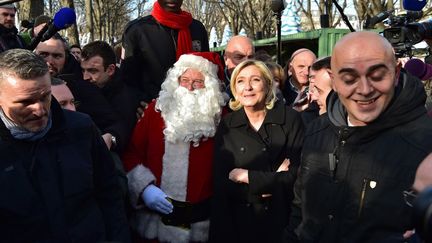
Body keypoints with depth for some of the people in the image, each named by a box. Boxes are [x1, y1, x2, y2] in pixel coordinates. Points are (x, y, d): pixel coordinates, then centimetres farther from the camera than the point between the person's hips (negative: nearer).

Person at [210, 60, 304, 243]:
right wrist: (273, 181, -18)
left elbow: (296, 175, -14)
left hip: (280, 219, -1)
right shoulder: (226, 125, -4)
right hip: (238, 221, 1)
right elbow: (220, 182, -9)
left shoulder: (290, 119, -9)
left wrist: (246, 176, -15)